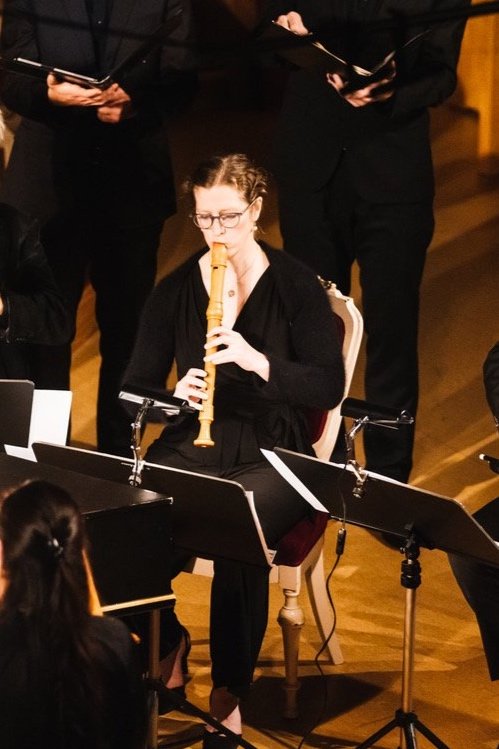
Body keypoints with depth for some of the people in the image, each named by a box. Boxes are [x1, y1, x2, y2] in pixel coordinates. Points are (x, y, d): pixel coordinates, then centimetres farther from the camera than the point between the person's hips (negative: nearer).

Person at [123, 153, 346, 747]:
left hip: (271, 453, -3)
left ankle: (228, 695, -15)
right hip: (191, 449, 3)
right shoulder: (175, 289, 6)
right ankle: (167, 648, 4)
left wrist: (256, 360, -25)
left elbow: (328, 388, -10)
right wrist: (174, 394, -16)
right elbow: (135, 387, 7)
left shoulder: (296, 285, -2)